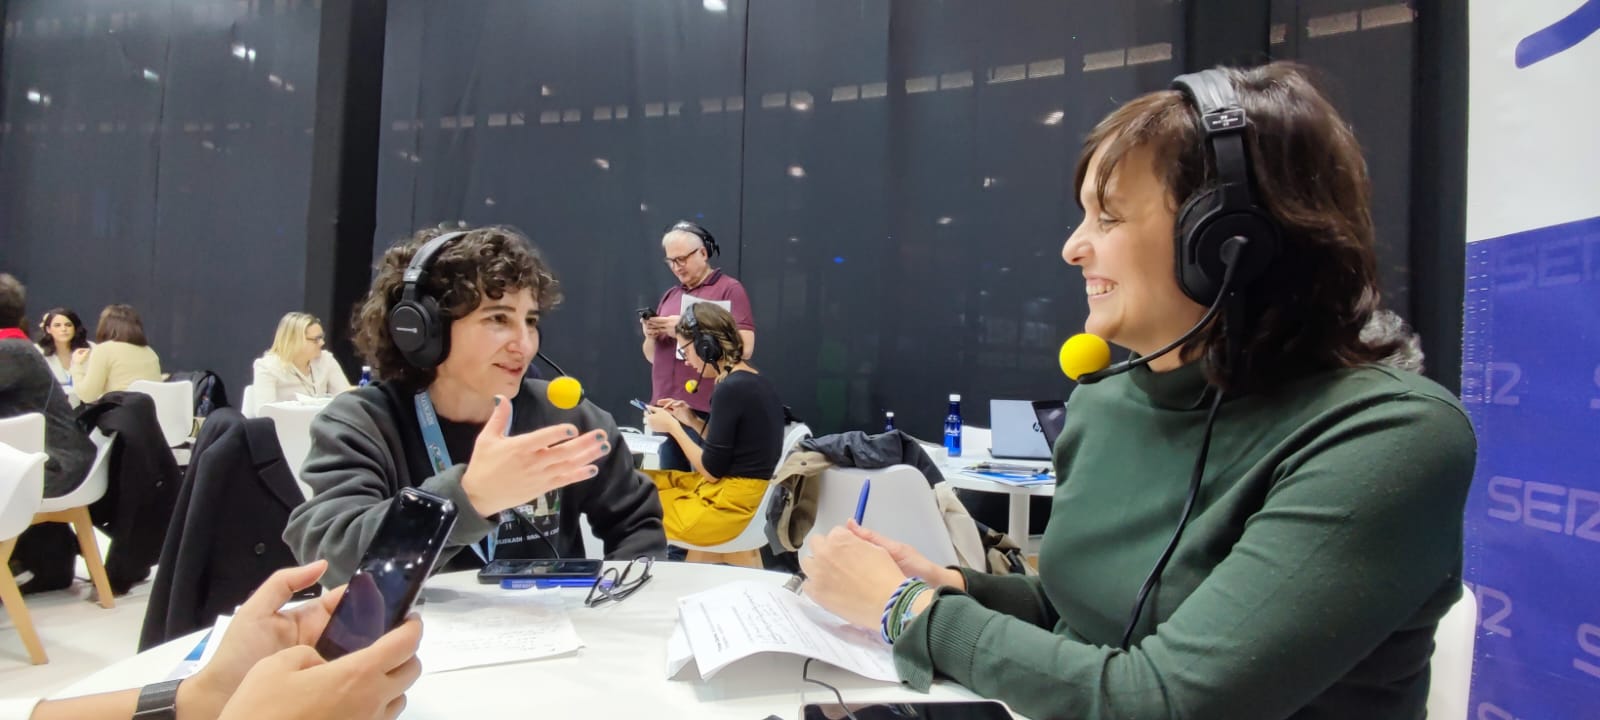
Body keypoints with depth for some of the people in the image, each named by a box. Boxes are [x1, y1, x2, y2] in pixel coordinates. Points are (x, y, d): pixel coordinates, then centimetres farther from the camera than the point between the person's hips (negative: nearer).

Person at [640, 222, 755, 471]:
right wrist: (651, 336, -2)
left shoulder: (729, 289, -2)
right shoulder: (669, 295, 17)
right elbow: (652, 357, 21)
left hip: (706, 412, -6)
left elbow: (745, 347, -14)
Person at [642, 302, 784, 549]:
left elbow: (712, 470, -15)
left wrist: (672, 427, -4)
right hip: (749, 494, 9)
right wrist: (692, 421, 9)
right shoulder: (757, 382, 7)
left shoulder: (730, 389, -20)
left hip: (732, 506, -9)